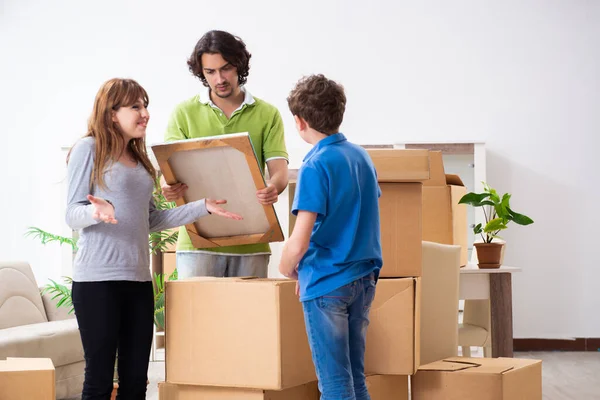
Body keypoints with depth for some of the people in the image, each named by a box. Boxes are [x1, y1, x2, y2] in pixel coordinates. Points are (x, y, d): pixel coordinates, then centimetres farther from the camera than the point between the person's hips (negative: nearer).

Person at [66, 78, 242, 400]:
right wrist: (97, 211, -28)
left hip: (138, 279, 7)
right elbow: (72, 215, -7)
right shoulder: (89, 149, -3)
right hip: (97, 279, -7)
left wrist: (203, 207, 13)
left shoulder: (140, 159, 17)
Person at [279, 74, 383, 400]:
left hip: (327, 284, -7)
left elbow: (299, 242, -20)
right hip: (364, 278, 7)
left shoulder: (315, 166, -15)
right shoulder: (362, 156, 8)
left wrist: (287, 270, 1)